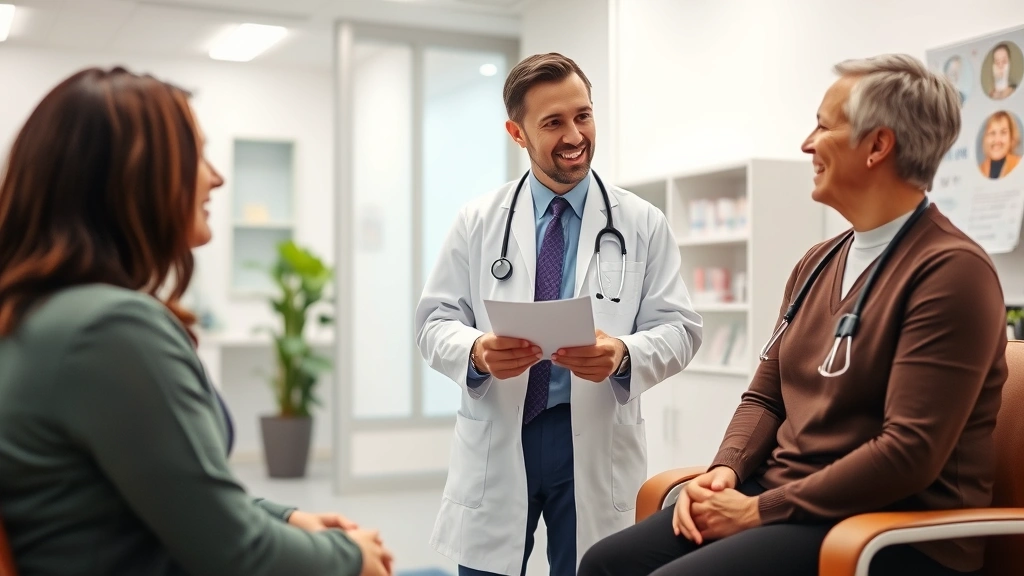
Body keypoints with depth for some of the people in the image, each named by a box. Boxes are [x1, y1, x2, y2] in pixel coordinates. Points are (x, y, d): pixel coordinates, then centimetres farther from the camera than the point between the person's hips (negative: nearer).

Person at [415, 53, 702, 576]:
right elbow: (435, 320, 3)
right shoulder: (477, 221, 5)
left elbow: (678, 328, -1)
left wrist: (624, 355, -23)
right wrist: (477, 351, -20)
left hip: (596, 443, 0)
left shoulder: (643, 224, 2)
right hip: (497, 440, 0)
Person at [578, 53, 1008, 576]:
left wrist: (760, 510, -16)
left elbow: (909, 452, -20)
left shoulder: (952, 271, -14)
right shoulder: (816, 264, 13)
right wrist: (725, 470, -4)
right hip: (783, 497, 7)